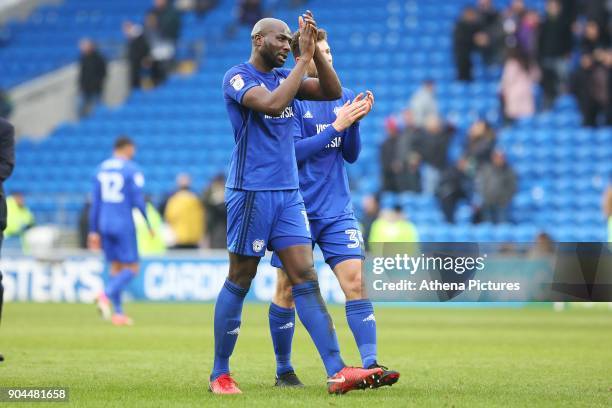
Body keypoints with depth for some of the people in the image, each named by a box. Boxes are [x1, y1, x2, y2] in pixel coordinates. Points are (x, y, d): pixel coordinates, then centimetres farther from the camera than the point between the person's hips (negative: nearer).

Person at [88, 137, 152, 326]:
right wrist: (149, 225, 0)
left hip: (104, 225, 6)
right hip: (124, 224, -6)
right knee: (131, 268, 0)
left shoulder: (101, 169, 10)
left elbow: (95, 202, 9)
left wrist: (93, 231, 11)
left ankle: (118, 313, 6)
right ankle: (106, 295, -23)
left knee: (116, 267, 12)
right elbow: (138, 201, -11)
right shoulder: (132, 169, -6)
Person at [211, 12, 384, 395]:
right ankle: (220, 374, 12)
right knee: (239, 283, 1)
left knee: (307, 280, -2)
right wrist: (304, 57, -21)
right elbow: (273, 104, -26)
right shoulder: (237, 77, -8)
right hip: (251, 192, -6)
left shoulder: (285, 76, 14)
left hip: (288, 193, 6)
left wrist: (316, 51, -6)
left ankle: (338, 371, -9)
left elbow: (333, 91, 6)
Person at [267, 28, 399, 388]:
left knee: (354, 280, -8)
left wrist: (355, 123, -10)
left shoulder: (344, 98, 8)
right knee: (288, 289, 4)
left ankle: (370, 364, -12)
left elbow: (351, 155, 8)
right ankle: (284, 369, 16)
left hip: (337, 208, 4)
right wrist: (336, 126, -19)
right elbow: (293, 151, -15)